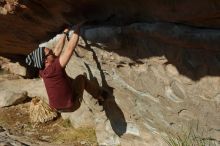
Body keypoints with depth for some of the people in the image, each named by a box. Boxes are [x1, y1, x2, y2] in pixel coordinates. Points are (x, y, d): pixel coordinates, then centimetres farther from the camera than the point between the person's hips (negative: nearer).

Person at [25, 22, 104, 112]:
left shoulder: (43, 71, -9)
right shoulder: (54, 68, -32)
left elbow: (58, 49, 1)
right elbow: (70, 48, -31)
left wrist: (65, 33, 9)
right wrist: (77, 29, -22)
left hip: (56, 107, 7)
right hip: (69, 106, -7)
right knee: (81, 78, 13)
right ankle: (99, 94, 31)